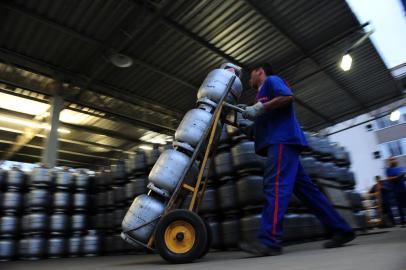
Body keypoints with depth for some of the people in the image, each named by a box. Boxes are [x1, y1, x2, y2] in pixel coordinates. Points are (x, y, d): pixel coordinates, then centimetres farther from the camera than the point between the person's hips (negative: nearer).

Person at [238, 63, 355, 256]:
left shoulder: (271, 80, 8)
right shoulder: (263, 93, 33)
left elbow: (288, 97, -12)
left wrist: (259, 109, -13)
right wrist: (251, 114, 22)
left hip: (283, 139, -10)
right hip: (278, 141, 10)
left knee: (275, 186, -20)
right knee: (305, 188, 5)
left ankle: (269, 241, -24)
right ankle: (341, 230, 9)